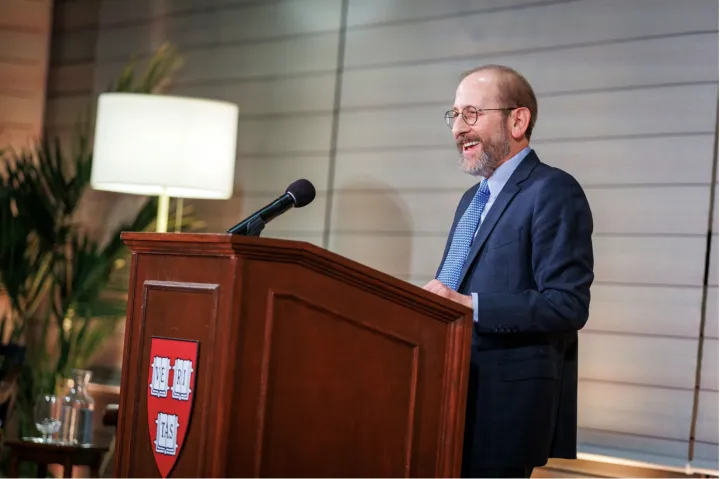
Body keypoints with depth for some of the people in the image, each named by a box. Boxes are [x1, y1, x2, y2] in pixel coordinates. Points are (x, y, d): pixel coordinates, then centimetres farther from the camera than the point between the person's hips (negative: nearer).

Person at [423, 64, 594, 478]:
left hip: (506, 406, -8)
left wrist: (471, 306, -23)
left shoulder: (553, 192, -9)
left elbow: (568, 305, -18)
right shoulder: (474, 198, 20)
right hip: (457, 396, 9)